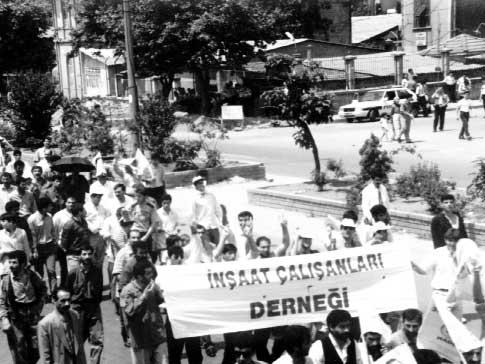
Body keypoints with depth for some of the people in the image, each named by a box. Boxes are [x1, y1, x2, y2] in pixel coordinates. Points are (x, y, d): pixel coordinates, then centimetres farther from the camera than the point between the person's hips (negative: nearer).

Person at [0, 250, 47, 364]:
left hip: (32, 316, 2)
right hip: (15, 319, -1)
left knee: (35, 350, 5)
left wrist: (39, 307, 7)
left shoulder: (33, 276, -4)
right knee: (19, 349, 1)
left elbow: (43, 290, 15)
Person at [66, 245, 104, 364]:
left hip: (94, 308, 2)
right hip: (78, 309, -2)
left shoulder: (97, 271, -2)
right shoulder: (73, 273, -9)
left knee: (98, 340, -4)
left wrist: (97, 302, 9)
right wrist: (71, 305, 2)